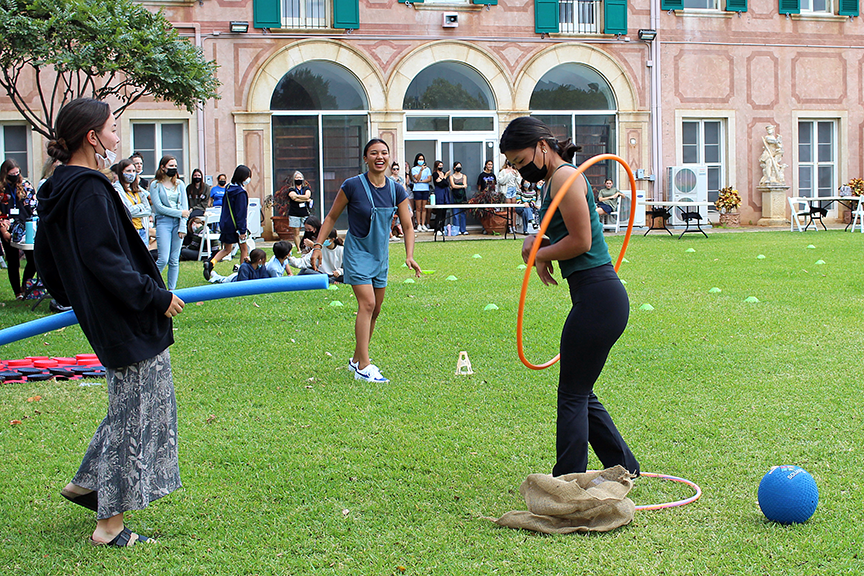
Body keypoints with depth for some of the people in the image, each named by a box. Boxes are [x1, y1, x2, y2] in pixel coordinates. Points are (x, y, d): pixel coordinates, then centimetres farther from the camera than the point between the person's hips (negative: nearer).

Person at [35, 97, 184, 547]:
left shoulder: (56, 192, 10)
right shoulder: (89, 190, -20)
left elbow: (48, 261, 17)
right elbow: (104, 258, -25)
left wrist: (76, 299, 26)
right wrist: (156, 297, -18)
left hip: (105, 320, 10)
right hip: (129, 325, -10)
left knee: (130, 405, 24)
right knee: (134, 413, 0)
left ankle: (86, 482, 32)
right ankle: (111, 524, 8)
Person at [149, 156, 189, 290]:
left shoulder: (180, 184, 11)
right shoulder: (155, 185, 1)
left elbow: (184, 207, 6)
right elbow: (159, 207, -6)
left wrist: (182, 227, -4)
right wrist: (179, 213, -9)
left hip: (178, 223, 3)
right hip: (163, 222, -3)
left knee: (174, 260, 4)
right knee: (163, 259, -12)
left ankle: (172, 289, 10)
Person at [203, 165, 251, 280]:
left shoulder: (228, 189, 7)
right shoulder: (241, 192, -17)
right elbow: (241, 213, -19)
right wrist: (242, 230, -18)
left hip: (225, 224, 8)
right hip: (236, 226, -7)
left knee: (227, 249, 17)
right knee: (244, 249, 8)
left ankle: (210, 263, -4)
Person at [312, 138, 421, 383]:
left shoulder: (396, 191, -2)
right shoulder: (352, 186, -13)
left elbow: (407, 226, 4)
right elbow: (332, 217, -2)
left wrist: (409, 256, -9)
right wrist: (318, 246, -6)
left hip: (381, 256, 6)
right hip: (357, 253, -6)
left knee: (375, 310, 10)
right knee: (367, 304, -17)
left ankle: (357, 359, 25)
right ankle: (363, 367, -16)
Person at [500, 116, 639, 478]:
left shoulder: (564, 177, -12)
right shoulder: (555, 181, 19)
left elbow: (581, 241, -17)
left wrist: (538, 254, -4)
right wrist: (536, 246, 6)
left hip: (598, 298, -10)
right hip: (598, 298, 10)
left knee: (572, 395, -3)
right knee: (580, 394, 17)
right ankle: (623, 466, 28)